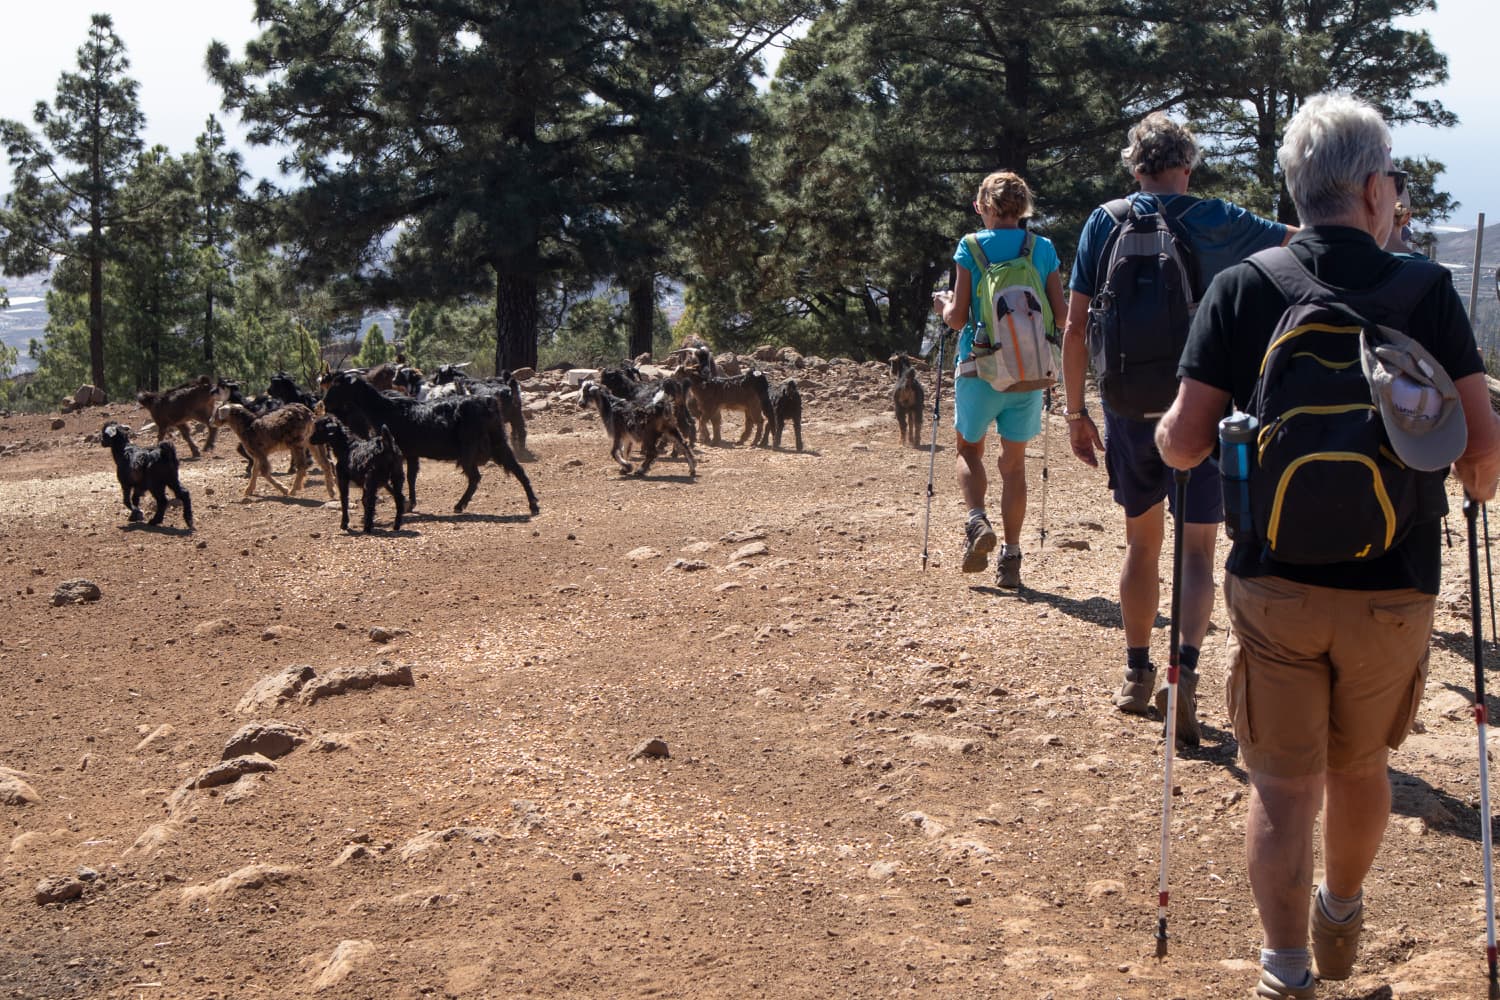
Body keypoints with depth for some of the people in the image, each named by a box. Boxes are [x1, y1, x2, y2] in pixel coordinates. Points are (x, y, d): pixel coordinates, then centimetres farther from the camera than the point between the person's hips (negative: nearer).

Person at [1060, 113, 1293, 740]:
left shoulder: (1104, 223, 1)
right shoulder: (1217, 222, -4)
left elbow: (1075, 326, -1)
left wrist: (1075, 411, 7)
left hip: (1129, 409, 2)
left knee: (1141, 542, 17)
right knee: (1197, 549, 3)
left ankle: (1136, 676, 25)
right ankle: (1184, 671, -17)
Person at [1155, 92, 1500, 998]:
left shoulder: (1241, 287, -4)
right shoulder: (1426, 289, -3)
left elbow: (1184, 445, -8)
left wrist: (1163, 432, 15)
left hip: (1273, 581, -1)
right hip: (1394, 585, 1)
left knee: (1284, 783, 7)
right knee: (1361, 764, 22)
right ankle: (1341, 924, 43)